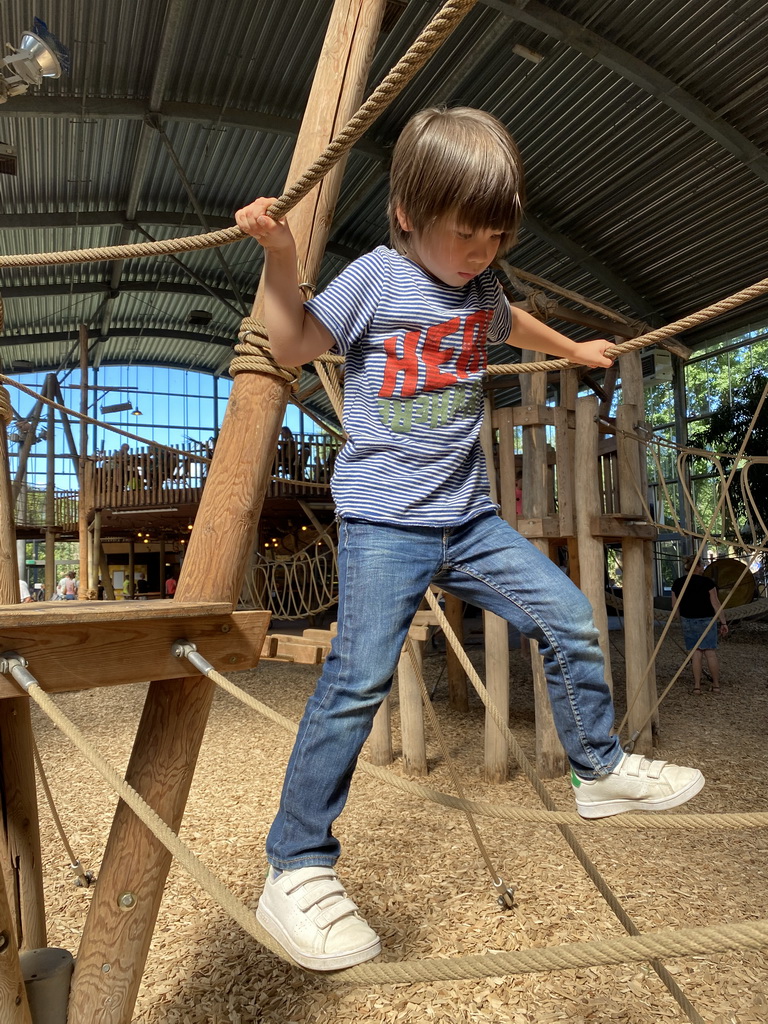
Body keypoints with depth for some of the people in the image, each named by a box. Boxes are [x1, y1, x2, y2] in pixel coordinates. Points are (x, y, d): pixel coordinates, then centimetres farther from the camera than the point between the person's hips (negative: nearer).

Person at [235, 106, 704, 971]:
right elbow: (293, 346, -2)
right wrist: (278, 259, -15)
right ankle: (295, 870, 0)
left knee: (569, 618, 4)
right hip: (382, 521, -6)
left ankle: (600, 770, 28)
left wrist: (572, 349, 51)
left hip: (467, 518, 7)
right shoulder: (374, 280, -5)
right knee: (358, 679, -17)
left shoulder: (479, 287, 14)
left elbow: (508, 323, 36)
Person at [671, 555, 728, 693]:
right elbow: (716, 604, -10)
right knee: (711, 653, 4)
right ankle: (716, 684, 11)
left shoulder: (677, 583, 0)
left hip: (687, 621, 3)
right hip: (706, 621, -3)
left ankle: (697, 686, 5)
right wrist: (723, 622, -5)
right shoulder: (707, 582, -10)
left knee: (696, 653, 7)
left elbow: (675, 606, 3)